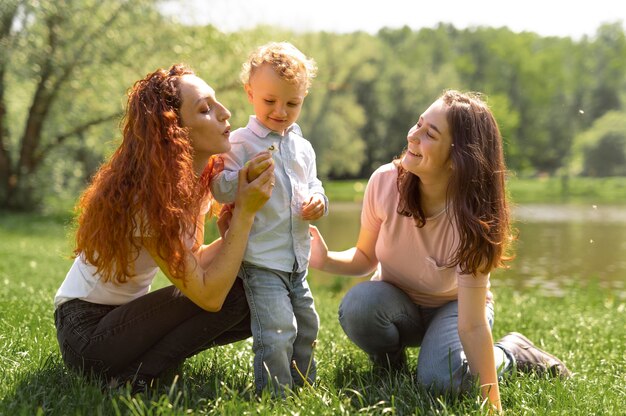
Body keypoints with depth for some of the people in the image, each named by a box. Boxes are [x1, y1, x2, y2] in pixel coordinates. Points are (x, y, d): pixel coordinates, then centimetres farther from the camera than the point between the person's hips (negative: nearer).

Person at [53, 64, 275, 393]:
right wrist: (244, 212, -25)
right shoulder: (144, 196, -26)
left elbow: (195, 261, -2)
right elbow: (207, 294, -27)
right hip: (87, 331, -9)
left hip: (126, 315, 9)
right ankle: (134, 380, -14)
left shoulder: (196, 178, -1)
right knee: (232, 295, -20)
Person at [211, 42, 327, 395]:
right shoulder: (241, 142, -9)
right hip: (261, 260, -7)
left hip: (297, 259, 7)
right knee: (277, 333, -16)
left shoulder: (302, 147, 11)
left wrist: (318, 201, -1)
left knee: (307, 327, 19)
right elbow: (221, 192, -13)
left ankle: (304, 388, 38)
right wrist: (247, 176, -32)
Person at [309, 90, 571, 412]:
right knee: (357, 305, -32)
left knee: (442, 380, -31)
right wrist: (326, 260, -30)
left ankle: (511, 352, 2)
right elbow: (366, 258, -9)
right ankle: (391, 366, 1)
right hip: (396, 302, 2)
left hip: (453, 306, -2)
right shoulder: (385, 181, -24)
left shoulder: (471, 219, -30)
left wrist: (493, 405, -35)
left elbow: (472, 325, -31)